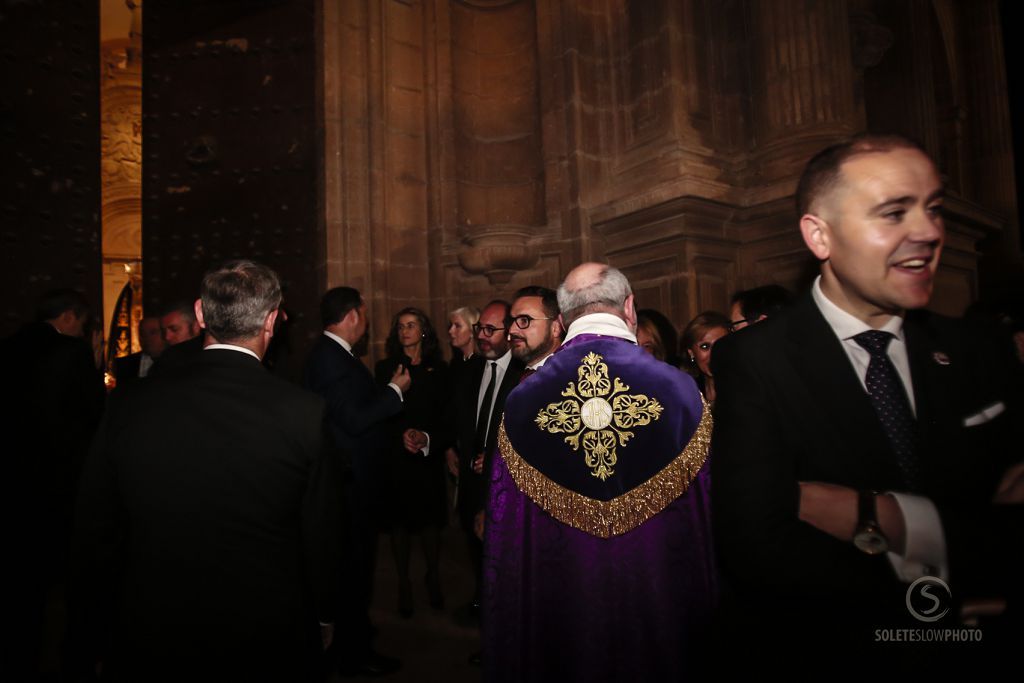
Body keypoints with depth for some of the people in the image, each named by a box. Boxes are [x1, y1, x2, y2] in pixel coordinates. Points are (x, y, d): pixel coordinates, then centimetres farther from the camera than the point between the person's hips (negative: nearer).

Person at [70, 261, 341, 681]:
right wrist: (323, 615, 10)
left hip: (149, 647, 2)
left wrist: (99, 635, 13)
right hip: (270, 647, -1)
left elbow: (94, 536, -1)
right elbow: (322, 533, -8)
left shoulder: (128, 406, -10)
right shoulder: (305, 412, -17)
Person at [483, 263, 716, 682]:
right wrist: (705, 614, 9)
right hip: (657, 600, -1)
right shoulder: (680, 391, -14)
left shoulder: (521, 401, -11)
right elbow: (708, 519, -7)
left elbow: (503, 531, -4)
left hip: (553, 603, 1)